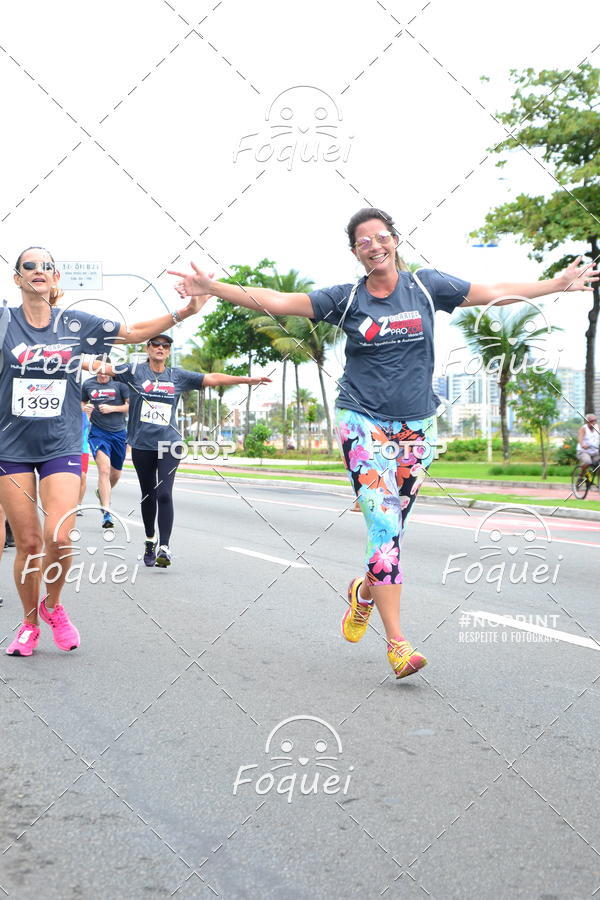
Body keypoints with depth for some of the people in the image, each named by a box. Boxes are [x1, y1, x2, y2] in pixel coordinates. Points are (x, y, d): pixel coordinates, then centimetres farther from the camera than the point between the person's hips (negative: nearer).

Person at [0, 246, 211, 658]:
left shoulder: (76, 323, 3)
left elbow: (134, 332, 9)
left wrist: (184, 312, 1)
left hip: (61, 446, 0)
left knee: (58, 536, -14)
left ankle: (53, 606, 15)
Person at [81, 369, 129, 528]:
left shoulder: (119, 383, -2)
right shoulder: (88, 384, 5)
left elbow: (131, 406, -3)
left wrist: (112, 408, -15)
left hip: (118, 433, 1)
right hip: (98, 433, -1)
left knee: (115, 474, 14)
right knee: (104, 470, -18)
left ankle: (102, 493, 47)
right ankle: (106, 513, -20)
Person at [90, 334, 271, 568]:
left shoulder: (178, 376, 8)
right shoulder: (134, 372, 3)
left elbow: (212, 378, 9)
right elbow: (103, 367, -6)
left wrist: (249, 380, 8)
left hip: (169, 444, 0)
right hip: (141, 444, 0)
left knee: (164, 494, -13)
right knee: (148, 495, 11)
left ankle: (164, 547, -12)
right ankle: (150, 541, 31)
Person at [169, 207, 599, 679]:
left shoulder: (426, 285, 5)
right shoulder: (346, 298, 1)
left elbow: (493, 292, 10)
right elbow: (276, 301, -4)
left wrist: (559, 283, 11)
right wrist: (212, 287, -12)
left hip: (416, 427, 2)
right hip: (364, 422, -2)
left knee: (393, 528, 6)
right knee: (384, 525, -13)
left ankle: (365, 591, 38)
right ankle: (397, 643, -9)